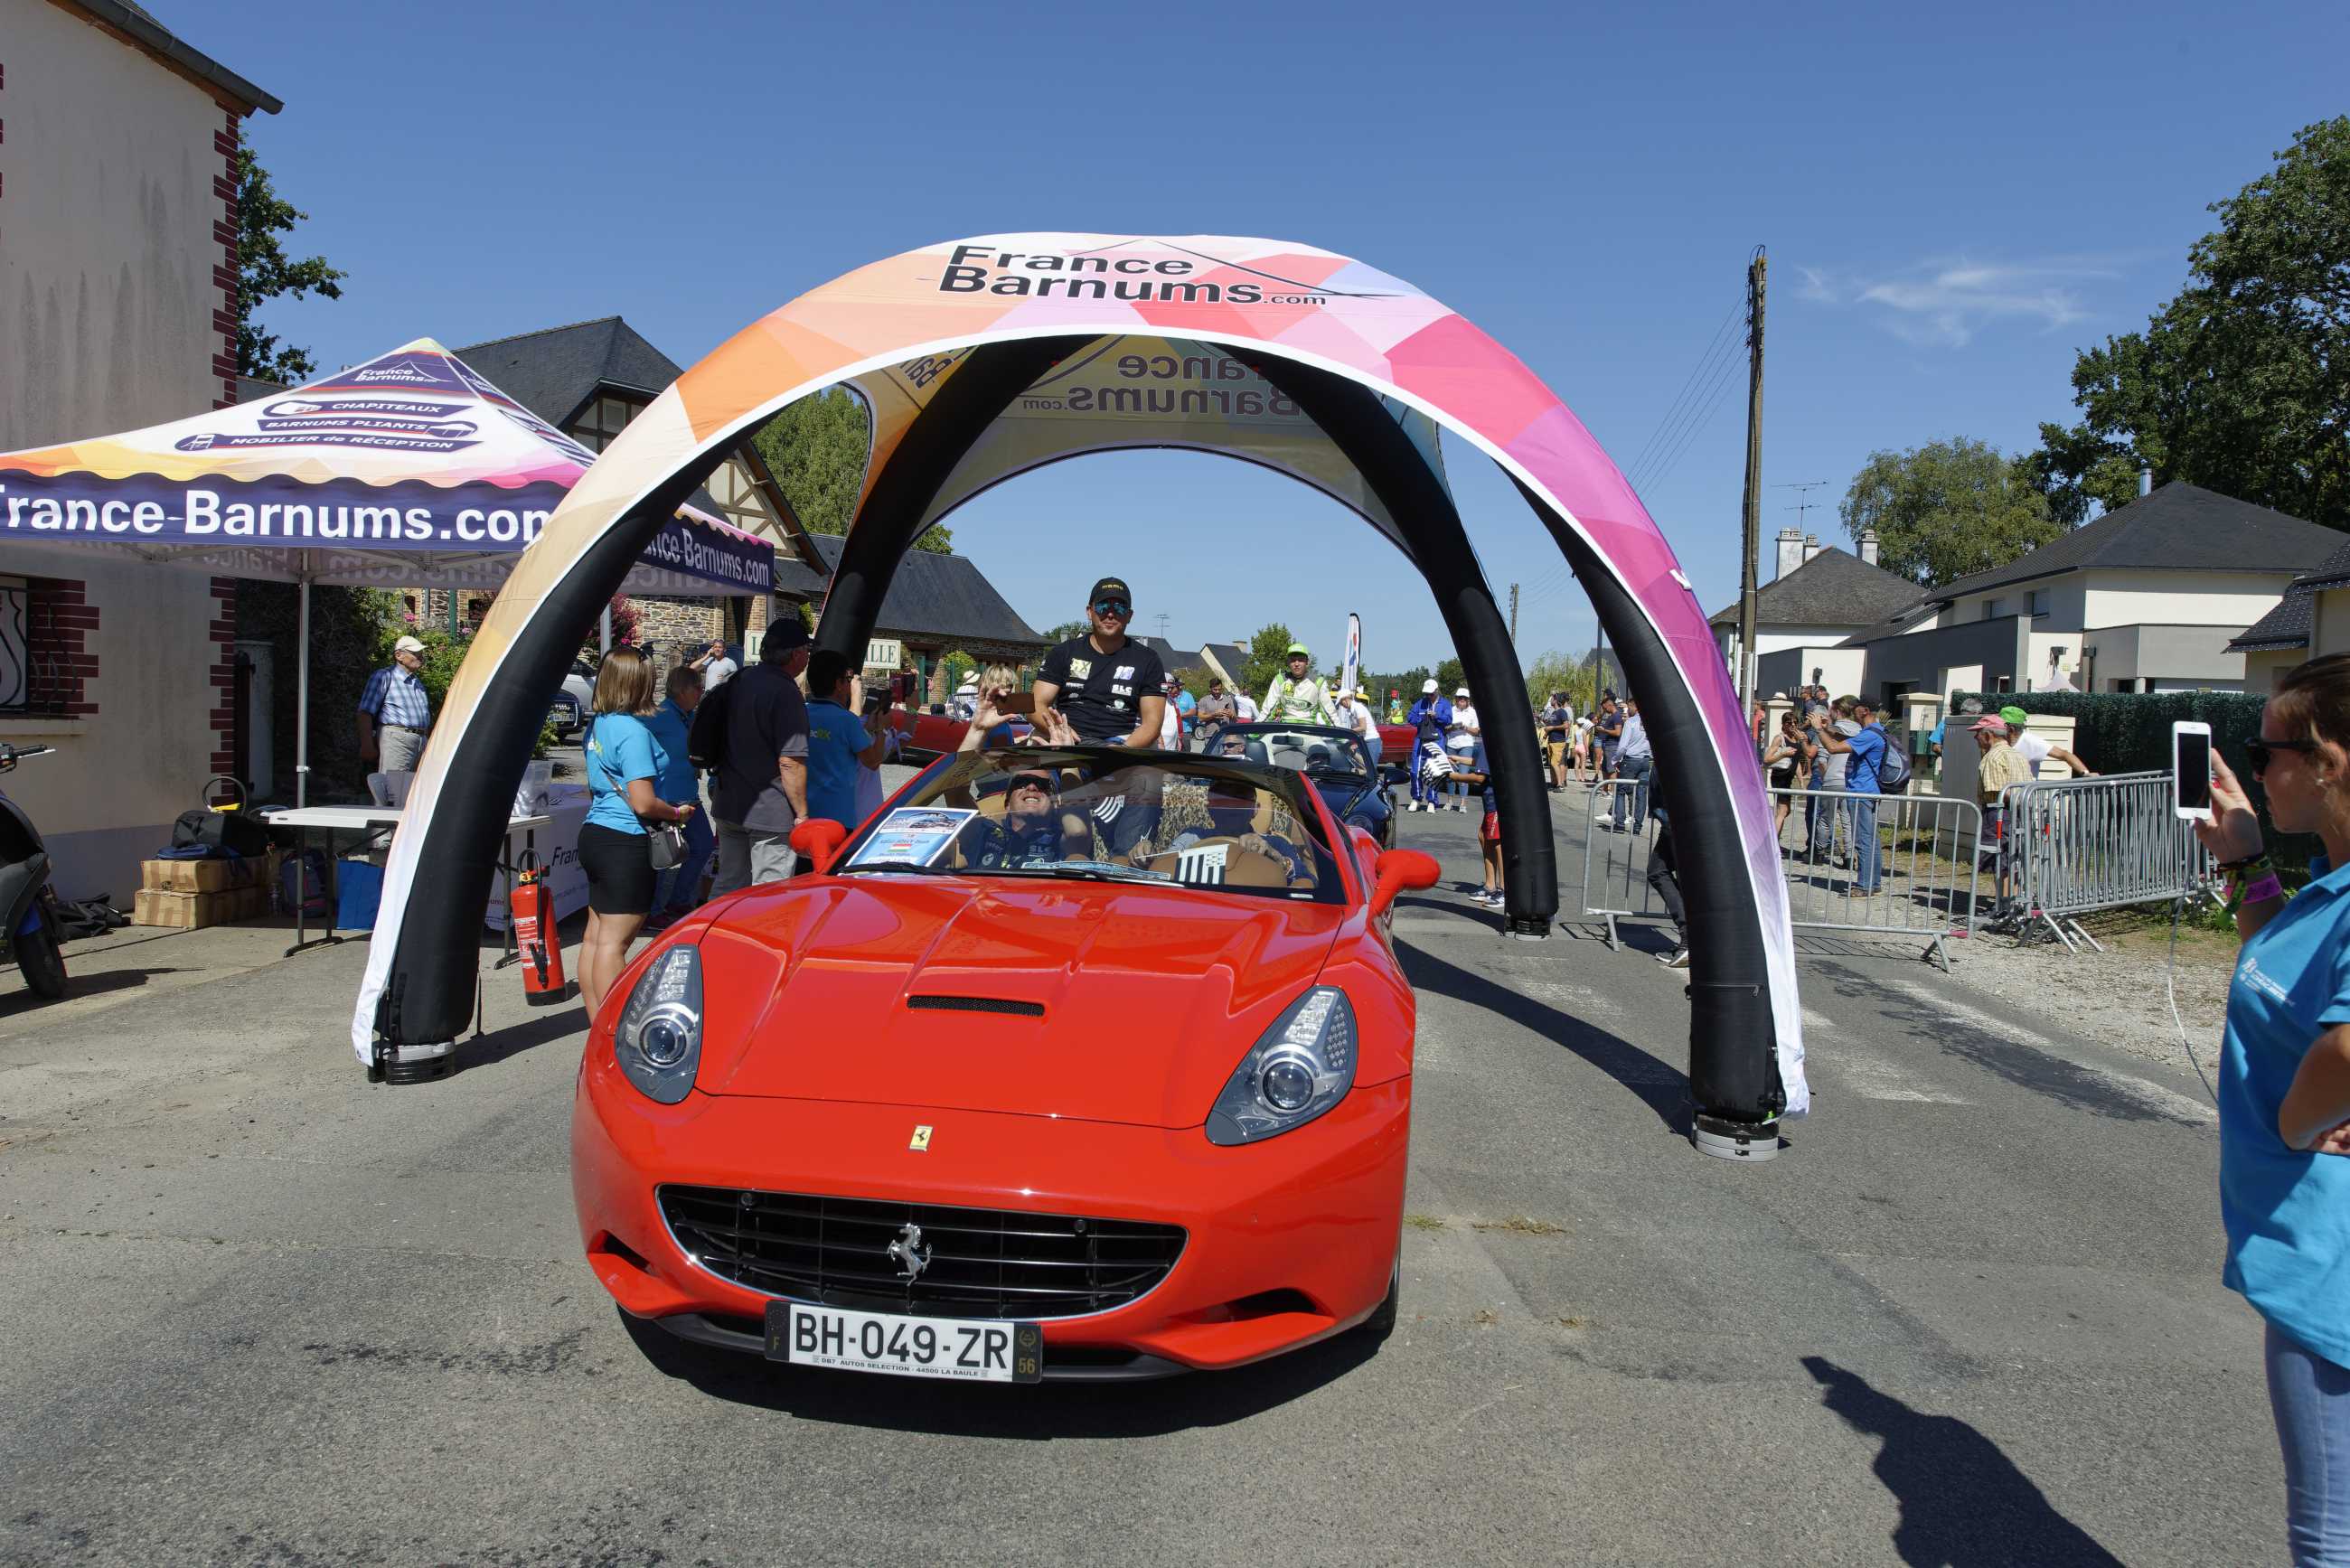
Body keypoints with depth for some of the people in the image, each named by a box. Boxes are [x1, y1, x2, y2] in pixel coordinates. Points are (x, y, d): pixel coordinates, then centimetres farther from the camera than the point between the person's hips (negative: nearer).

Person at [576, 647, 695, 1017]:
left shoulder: (596, 725, 10)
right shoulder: (633, 731, -17)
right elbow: (643, 803, -21)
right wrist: (677, 813, -5)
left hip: (594, 832, 9)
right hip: (625, 843, -9)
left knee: (595, 935, 12)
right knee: (614, 941, -6)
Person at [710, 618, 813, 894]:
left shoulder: (738, 681, 9)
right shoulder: (785, 692, -17)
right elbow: (790, 762, -20)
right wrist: (802, 814, -13)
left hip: (728, 806, 8)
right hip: (770, 813, -8)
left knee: (727, 887, 18)